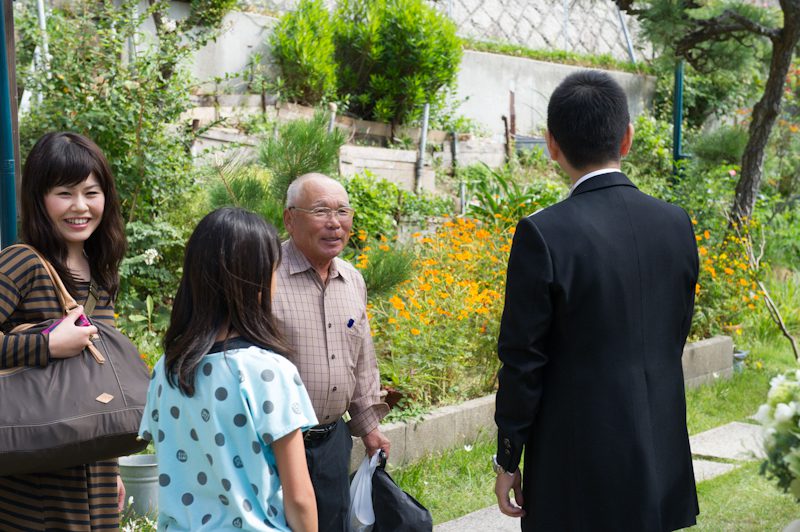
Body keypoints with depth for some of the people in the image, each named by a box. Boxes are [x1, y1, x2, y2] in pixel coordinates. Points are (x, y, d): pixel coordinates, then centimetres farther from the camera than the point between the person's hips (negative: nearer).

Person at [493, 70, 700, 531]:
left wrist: (508, 461, -2)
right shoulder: (677, 224, 0)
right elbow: (677, 334, 9)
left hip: (578, 469, -5)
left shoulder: (544, 234, -16)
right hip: (662, 460, 5)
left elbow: (522, 360, -12)